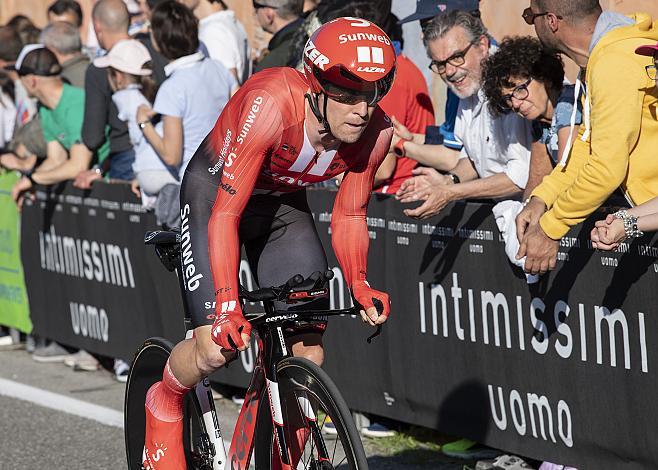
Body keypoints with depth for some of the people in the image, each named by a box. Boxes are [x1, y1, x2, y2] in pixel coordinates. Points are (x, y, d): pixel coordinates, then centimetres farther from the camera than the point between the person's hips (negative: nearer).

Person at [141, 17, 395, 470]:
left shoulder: (375, 131, -23)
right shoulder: (272, 105, -38)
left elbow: (349, 216, -8)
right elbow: (225, 214, -36)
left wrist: (359, 284, -26)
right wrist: (228, 308, -42)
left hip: (283, 201, 5)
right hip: (215, 190, -5)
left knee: (308, 354, -8)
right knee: (219, 346, -18)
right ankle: (164, 403, 15)